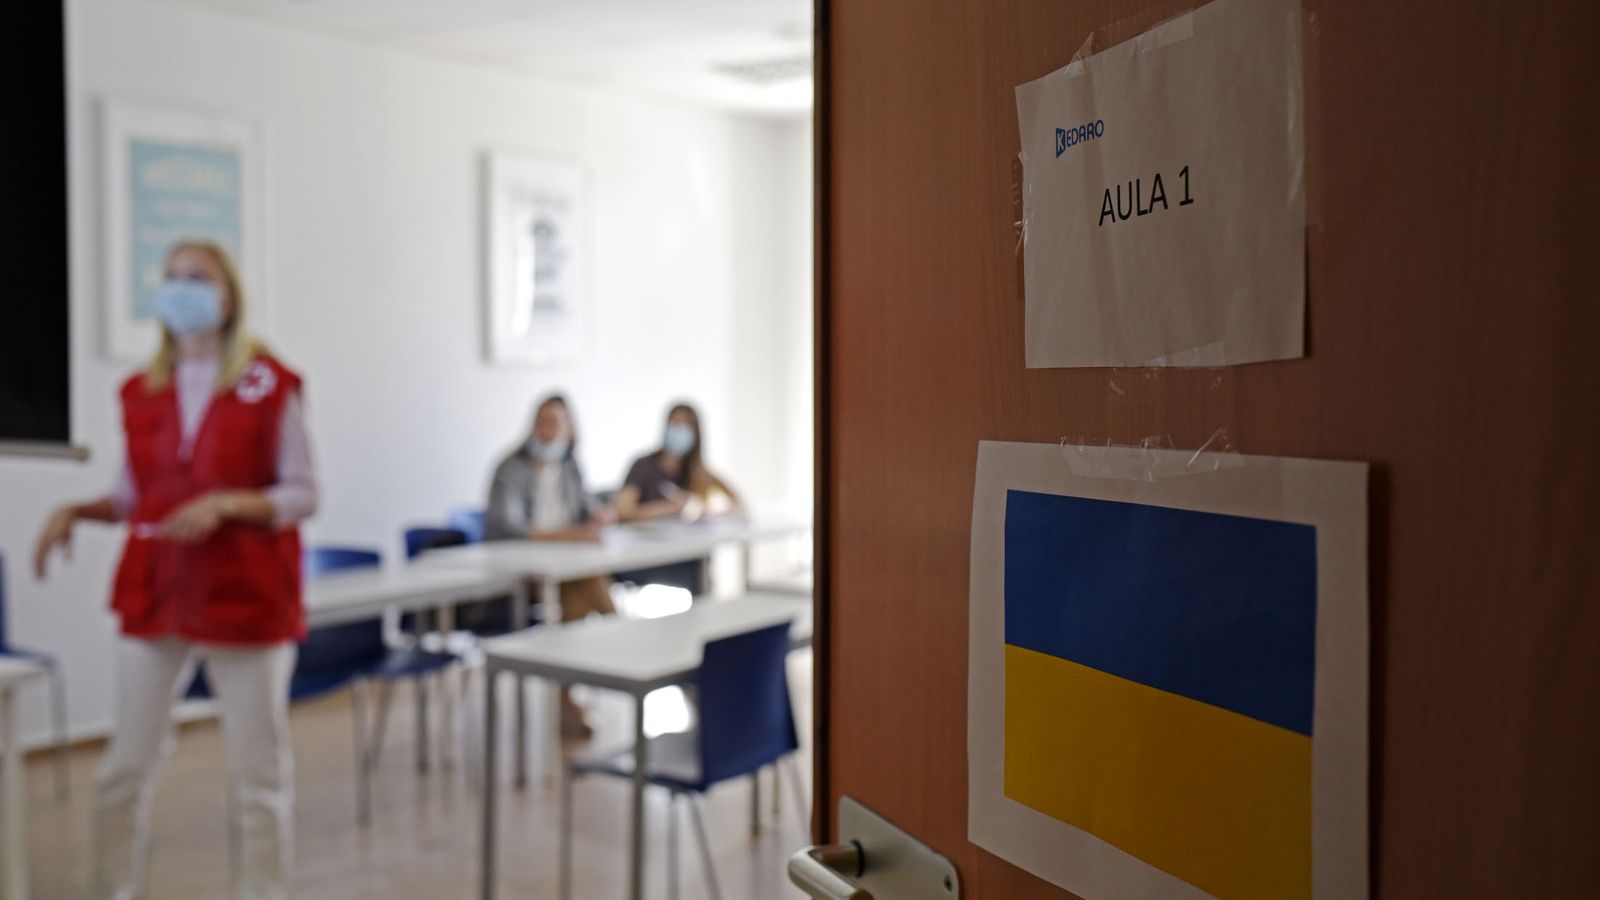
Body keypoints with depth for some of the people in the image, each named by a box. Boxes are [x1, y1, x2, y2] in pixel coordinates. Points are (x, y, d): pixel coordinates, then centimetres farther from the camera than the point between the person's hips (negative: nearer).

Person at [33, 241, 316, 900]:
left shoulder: (270, 386, -4)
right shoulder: (142, 393, 9)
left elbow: (303, 494, -5)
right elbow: (134, 496, 16)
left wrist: (226, 504, -18)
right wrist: (76, 511, -2)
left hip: (246, 599, -4)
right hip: (154, 597, 4)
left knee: (259, 773, 3)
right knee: (125, 767, 8)